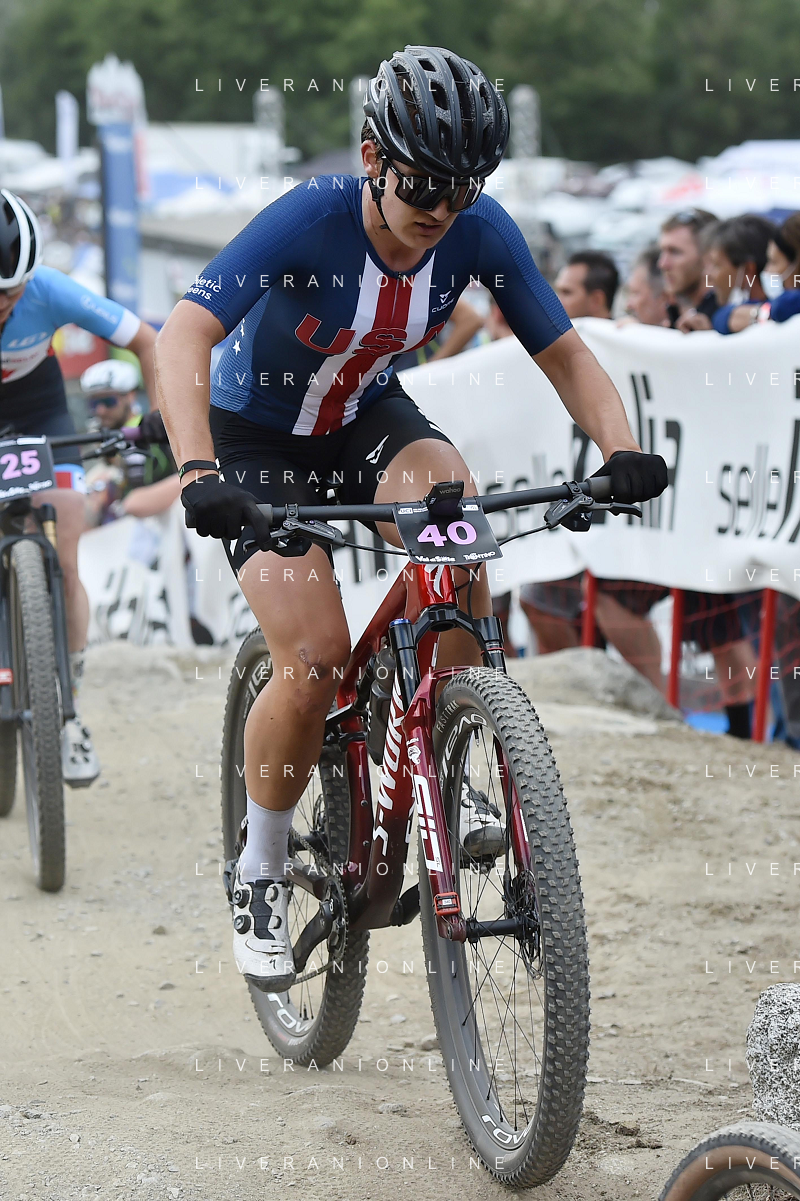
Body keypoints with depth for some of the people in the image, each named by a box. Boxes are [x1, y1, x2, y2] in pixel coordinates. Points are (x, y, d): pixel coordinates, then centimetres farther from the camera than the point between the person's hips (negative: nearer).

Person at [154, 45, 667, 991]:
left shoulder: (480, 233, -19)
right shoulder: (308, 221, -31)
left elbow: (563, 352, -11)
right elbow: (183, 336, -41)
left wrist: (621, 449, -30)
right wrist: (198, 473, -56)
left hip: (369, 417, 3)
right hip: (260, 435, -3)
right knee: (316, 658, -19)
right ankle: (261, 874, 4)